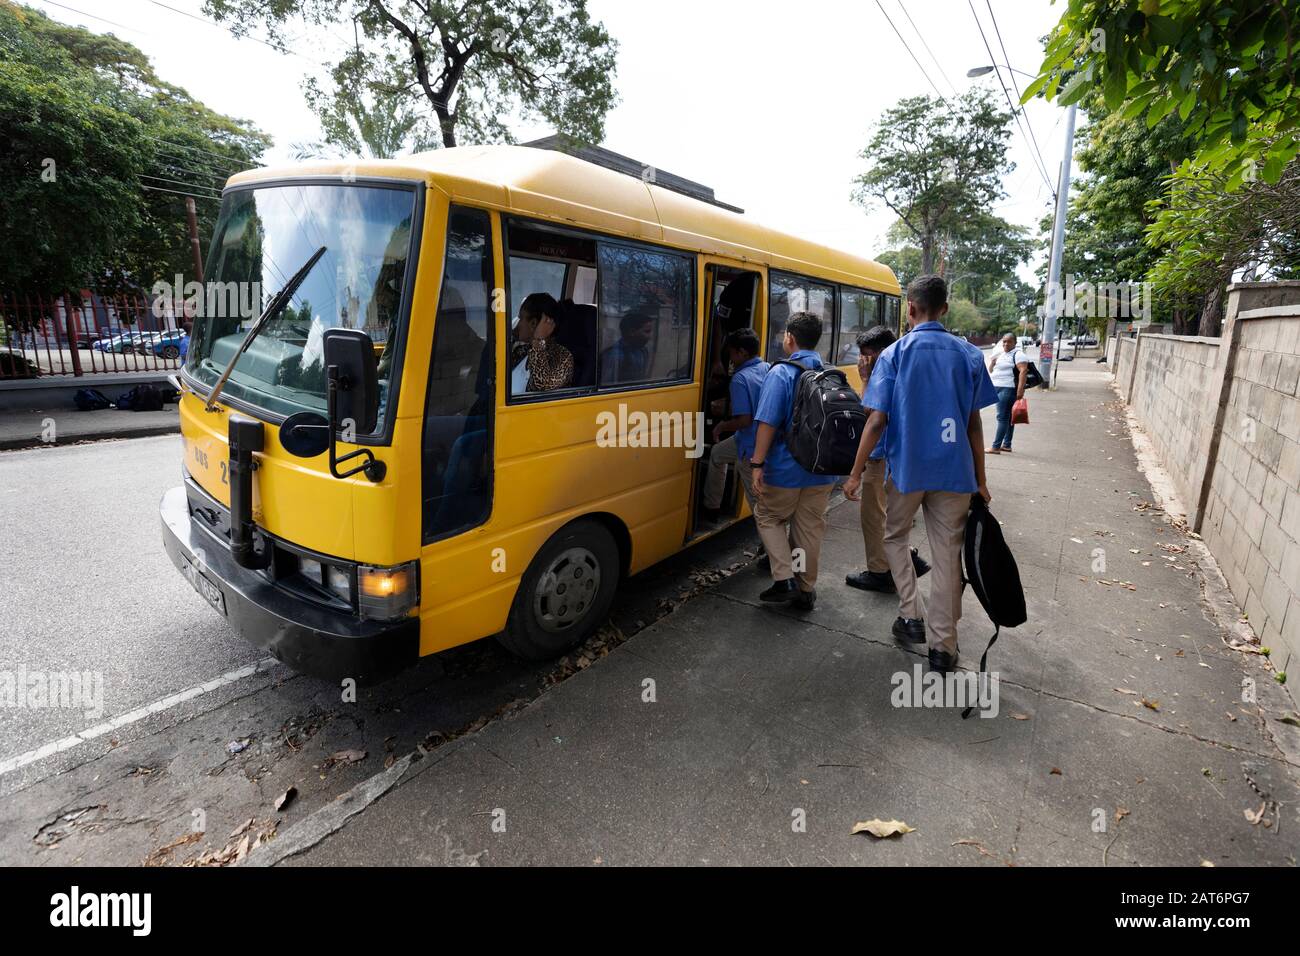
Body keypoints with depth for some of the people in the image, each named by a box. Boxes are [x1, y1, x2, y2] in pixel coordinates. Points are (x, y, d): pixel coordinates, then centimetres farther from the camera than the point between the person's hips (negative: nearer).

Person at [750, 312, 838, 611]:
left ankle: (784, 579, 7)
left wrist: (758, 463, -16)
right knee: (810, 528, 15)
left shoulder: (781, 373, -13)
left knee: (769, 518, 16)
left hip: (785, 468, -5)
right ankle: (805, 590, 25)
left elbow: (768, 423, -20)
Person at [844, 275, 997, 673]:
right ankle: (942, 646, 17)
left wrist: (856, 473, -4)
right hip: (954, 471, 2)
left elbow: (877, 419, -11)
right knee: (947, 554, 9)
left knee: (895, 537, 22)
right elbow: (973, 422, 3)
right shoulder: (969, 355, 2)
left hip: (906, 467, -2)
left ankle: (911, 615, 16)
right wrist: (980, 480, 12)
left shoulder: (894, 355, -6)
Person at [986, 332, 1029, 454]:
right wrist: (992, 362, 0)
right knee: (1008, 417, 13)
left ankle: (996, 447, -13)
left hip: (1008, 389, -9)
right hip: (998, 389, 9)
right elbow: (991, 371, 22)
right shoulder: (1001, 354, 18)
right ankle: (1007, 445, 17)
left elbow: (1023, 371, -19)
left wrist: (1020, 390, -28)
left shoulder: (1017, 354, -8)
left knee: (1002, 417, -10)